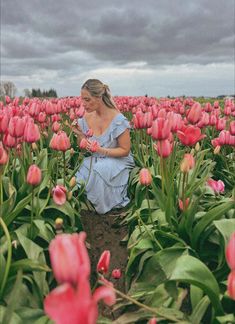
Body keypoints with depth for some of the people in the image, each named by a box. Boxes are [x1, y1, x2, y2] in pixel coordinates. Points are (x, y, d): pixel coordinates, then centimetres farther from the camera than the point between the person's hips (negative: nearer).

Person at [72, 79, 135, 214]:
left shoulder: (118, 119, -18)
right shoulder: (86, 118, -1)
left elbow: (125, 150, -13)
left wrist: (101, 150, -26)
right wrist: (80, 135, -15)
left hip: (117, 161, -4)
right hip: (94, 161, 4)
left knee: (99, 169, -36)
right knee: (77, 182, -25)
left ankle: (104, 206, -10)